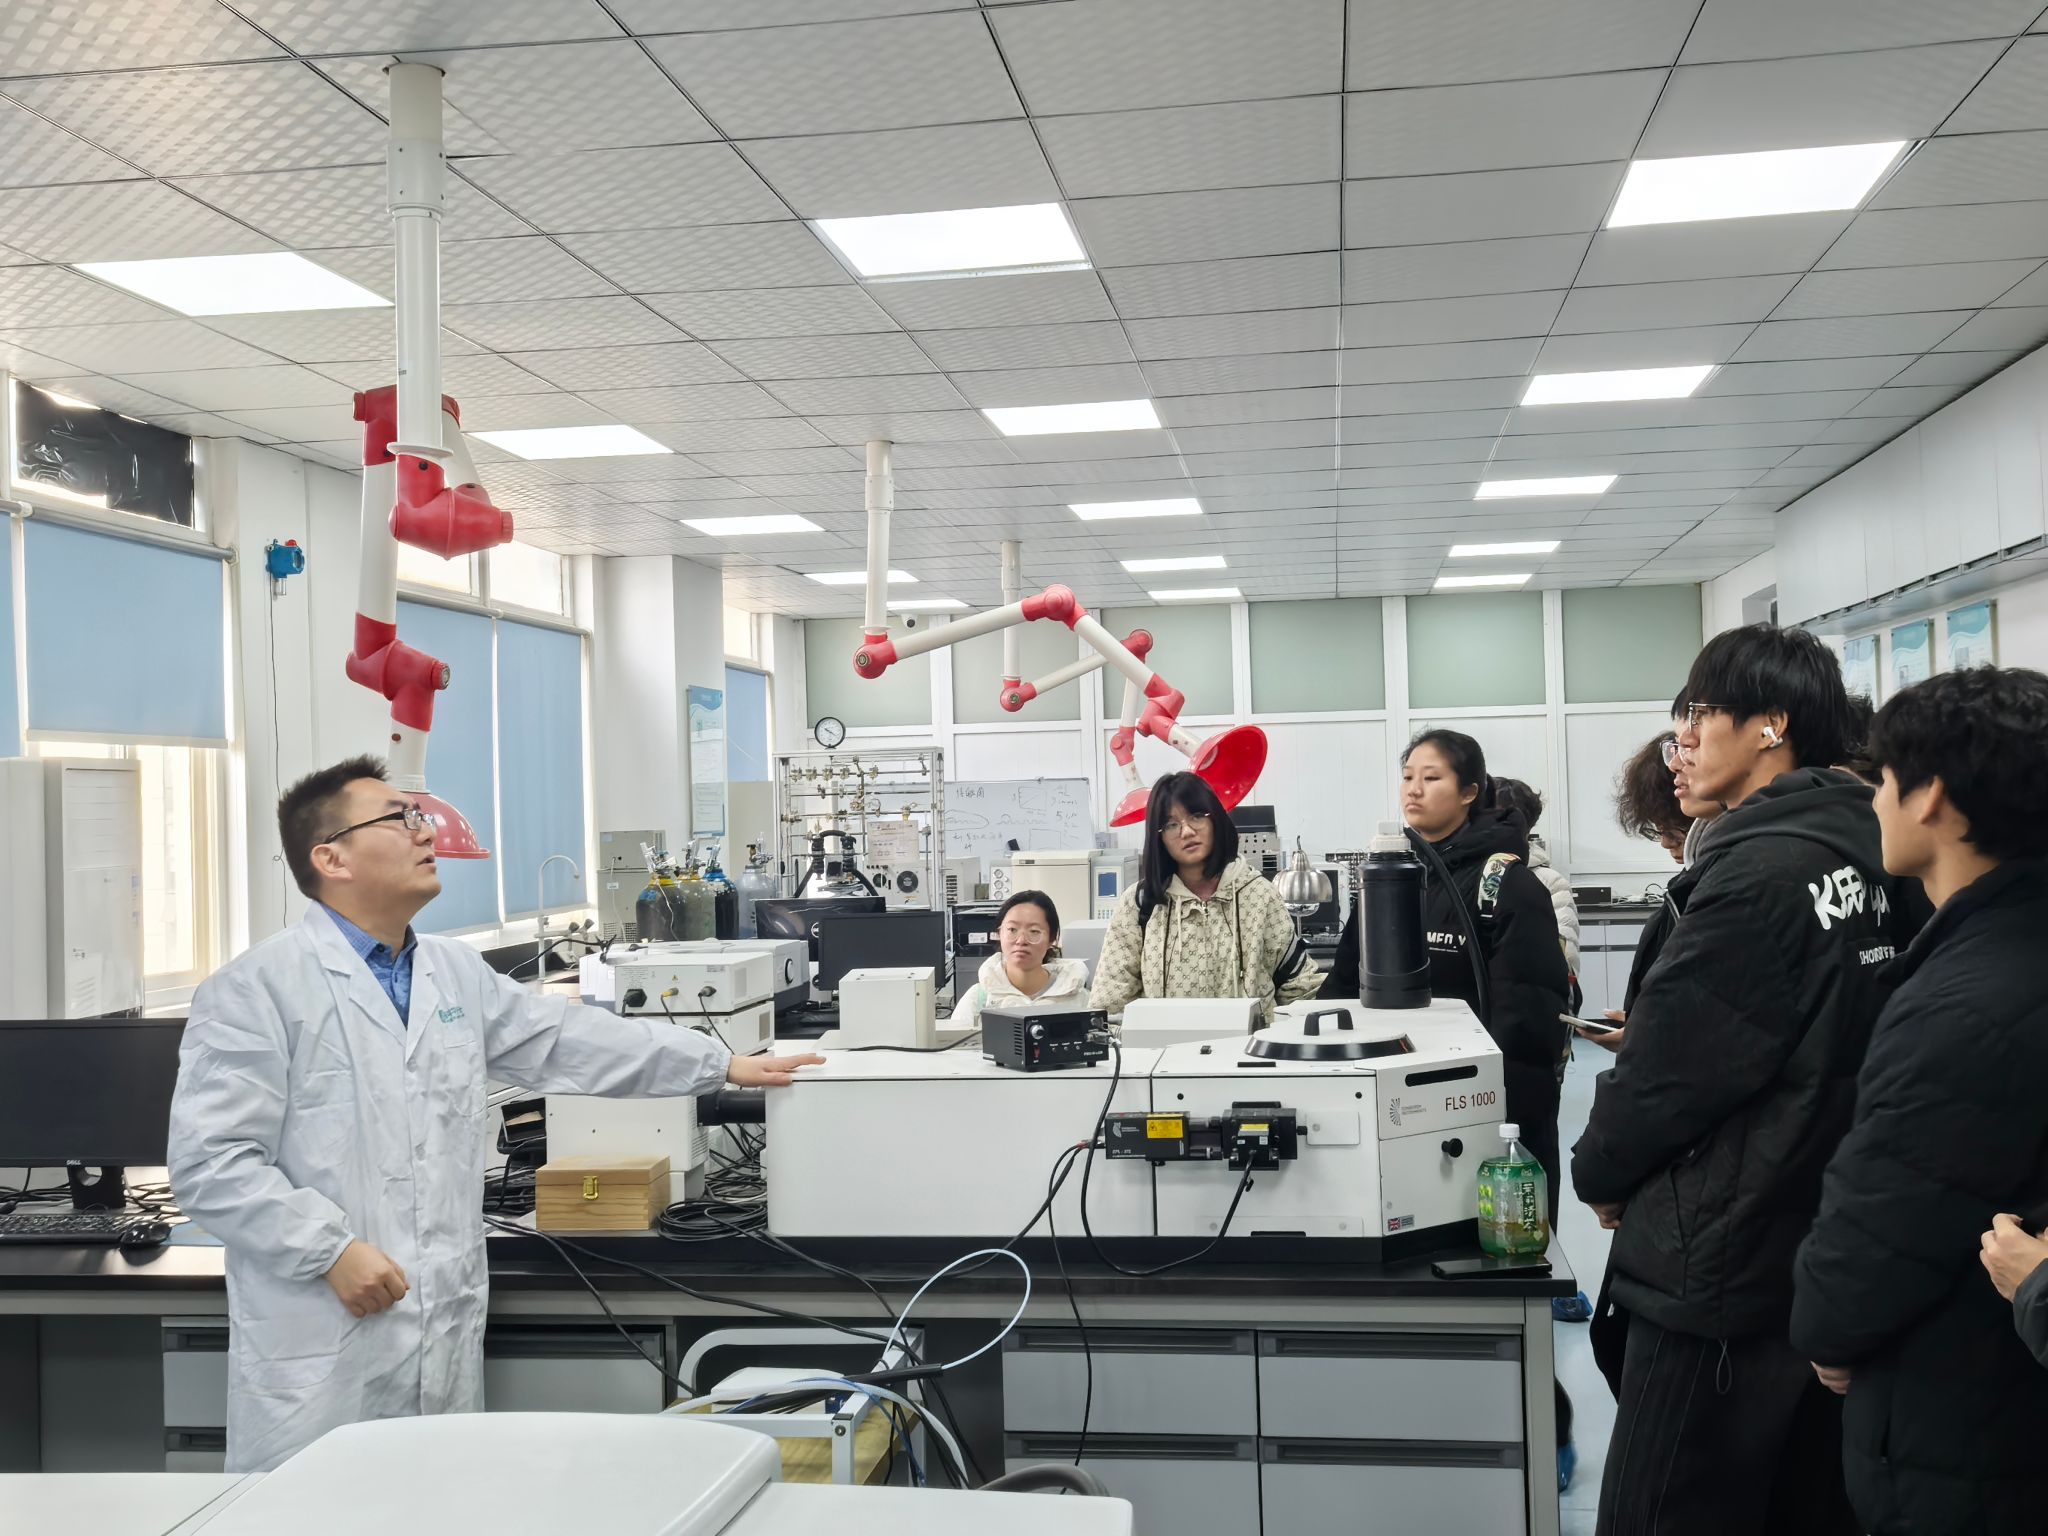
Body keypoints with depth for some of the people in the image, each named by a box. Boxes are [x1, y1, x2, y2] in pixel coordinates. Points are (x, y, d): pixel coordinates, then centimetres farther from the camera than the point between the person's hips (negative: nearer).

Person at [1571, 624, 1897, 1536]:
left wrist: (1602, 1173, 0)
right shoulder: (1861, 852, 7)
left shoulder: (1758, 870, -20)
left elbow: (1670, 1061, -17)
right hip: (1831, 1249, 9)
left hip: (1726, 1258, -9)